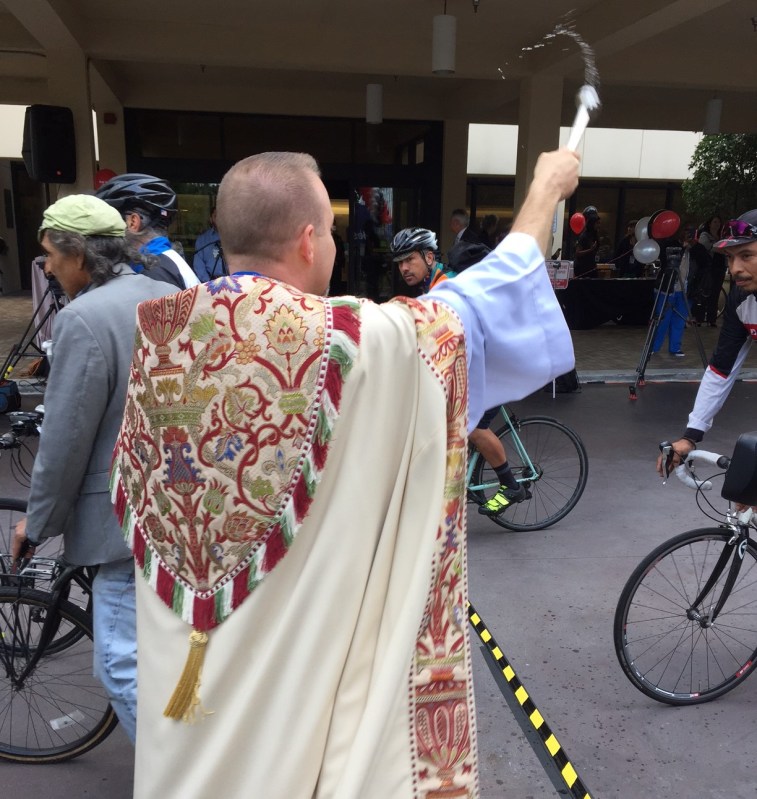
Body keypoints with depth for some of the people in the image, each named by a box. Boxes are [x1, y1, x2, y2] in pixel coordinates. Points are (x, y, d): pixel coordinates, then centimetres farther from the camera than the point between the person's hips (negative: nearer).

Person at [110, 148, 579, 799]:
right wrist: (548, 188, 8)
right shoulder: (361, 341, -21)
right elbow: (483, 302, -6)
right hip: (304, 668, -5)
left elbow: (134, 496, 7)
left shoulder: (160, 339, -6)